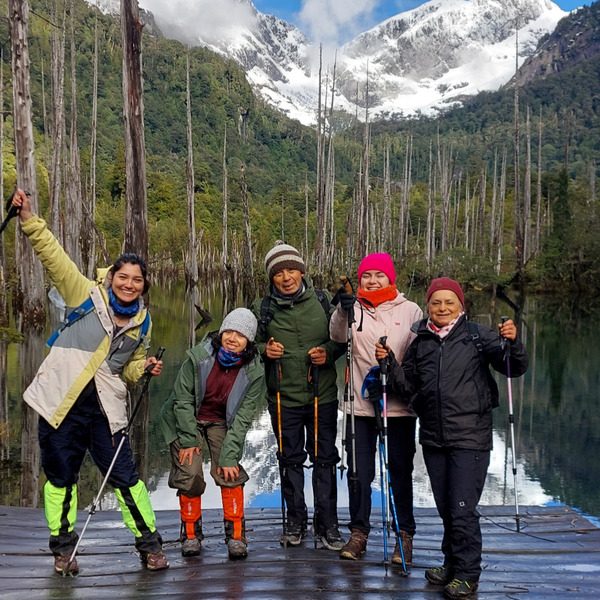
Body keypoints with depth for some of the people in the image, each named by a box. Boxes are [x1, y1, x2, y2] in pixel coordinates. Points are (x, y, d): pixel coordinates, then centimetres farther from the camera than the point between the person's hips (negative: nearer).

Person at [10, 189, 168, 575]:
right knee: (61, 475, 8)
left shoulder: (143, 323, 8)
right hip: (61, 402, -2)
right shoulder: (87, 295, -3)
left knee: (125, 475, 1)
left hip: (105, 408, 2)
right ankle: (63, 546, 28)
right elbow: (53, 255, -9)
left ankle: (149, 543, 17)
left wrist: (146, 369, -5)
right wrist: (29, 219, -19)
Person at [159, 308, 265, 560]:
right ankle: (191, 533, 8)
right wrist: (189, 440, -15)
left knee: (229, 472, -15)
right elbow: (183, 400, -13)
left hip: (222, 423, 1)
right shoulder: (198, 356, -21)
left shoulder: (254, 372, -16)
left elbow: (242, 418, -14)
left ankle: (236, 534, -1)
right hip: (187, 421, -1)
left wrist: (228, 455, -19)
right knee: (190, 474, -12)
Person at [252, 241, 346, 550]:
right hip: (283, 397, 1)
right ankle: (295, 521, 28)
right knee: (290, 459, 12)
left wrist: (328, 352, -13)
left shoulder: (323, 300, -1)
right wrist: (264, 350, -10)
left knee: (324, 459, 5)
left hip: (322, 395, -1)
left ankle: (327, 524, 17)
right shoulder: (262, 308, 1)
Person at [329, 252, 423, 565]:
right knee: (359, 471, 7)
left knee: (400, 472, 7)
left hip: (399, 404, -1)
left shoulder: (410, 310, 5)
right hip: (360, 403, 1)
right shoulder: (353, 309, 5)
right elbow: (338, 335, -15)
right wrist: (343, 311, -33)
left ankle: (404, 534, 19)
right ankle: (359, 532, 21)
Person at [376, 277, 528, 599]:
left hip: (470, 438, -4)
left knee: (463, 509, -4)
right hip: (433, 438, 5)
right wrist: (389, 362, -4)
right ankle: (452, 563, 34)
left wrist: (511, 343, -22)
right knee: (445, 508, 17)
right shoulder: (420, 342, 8)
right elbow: (408, 386, 11)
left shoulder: (478, 336, -3)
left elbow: (515, 368, -4)